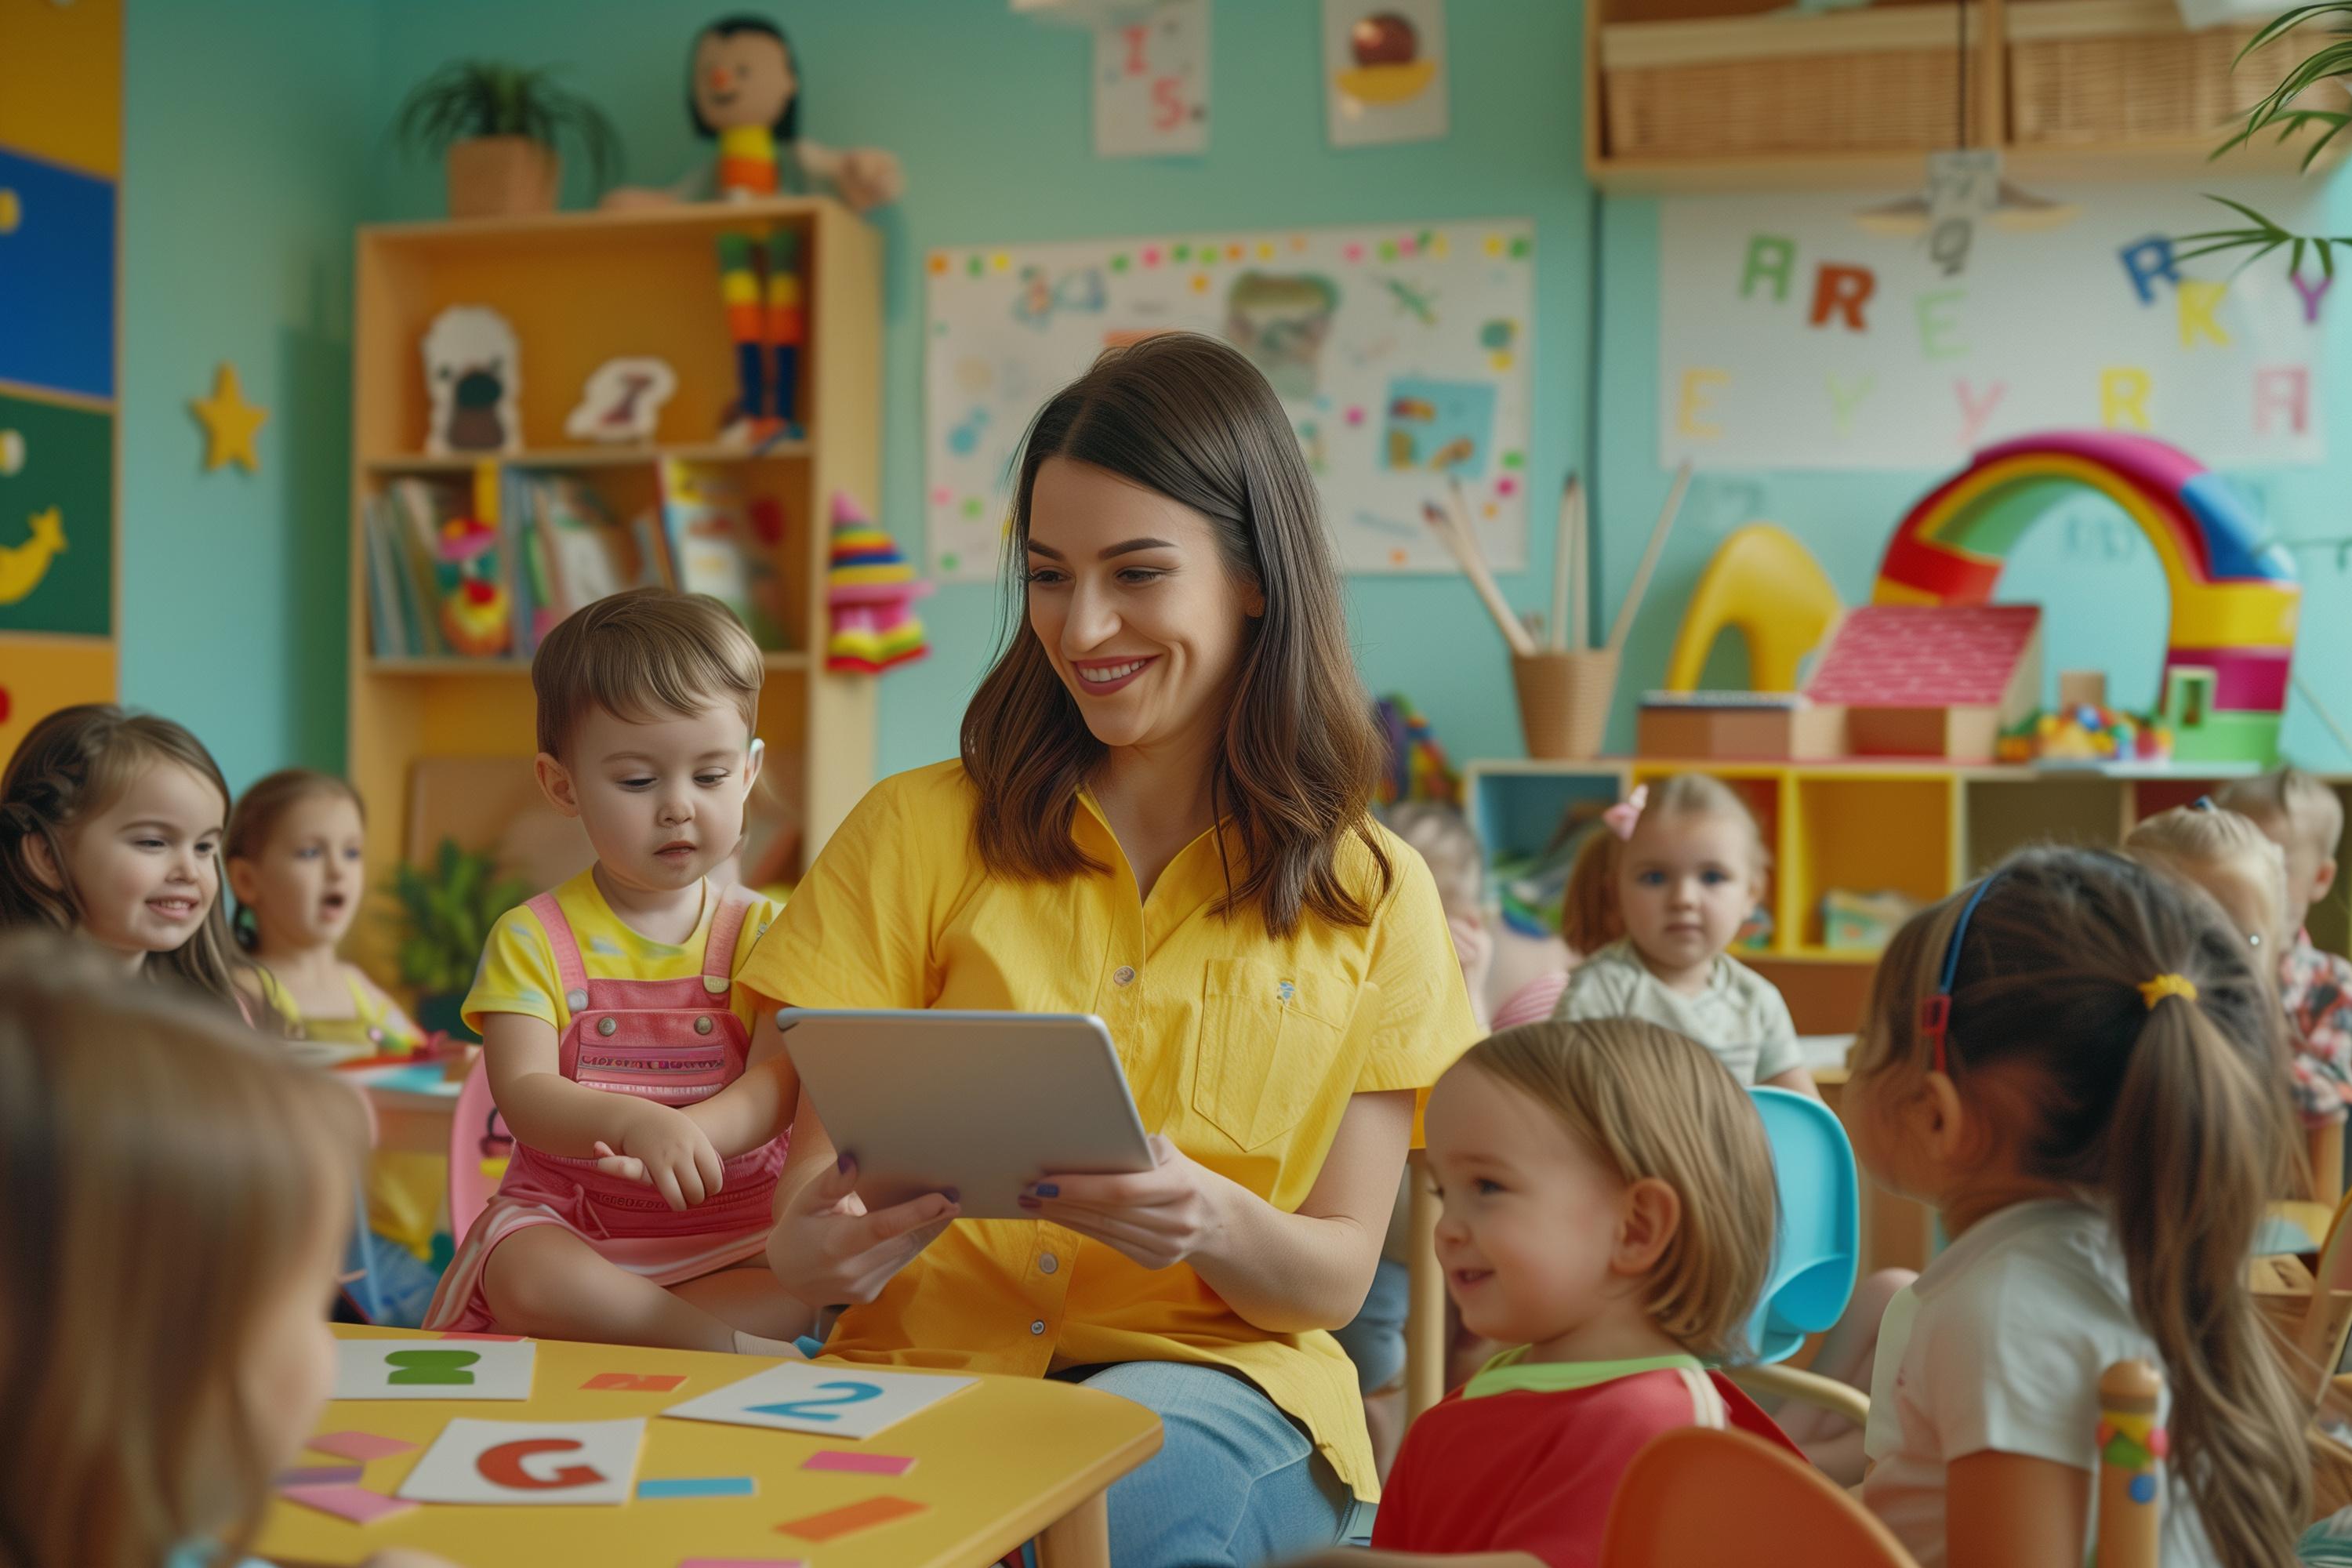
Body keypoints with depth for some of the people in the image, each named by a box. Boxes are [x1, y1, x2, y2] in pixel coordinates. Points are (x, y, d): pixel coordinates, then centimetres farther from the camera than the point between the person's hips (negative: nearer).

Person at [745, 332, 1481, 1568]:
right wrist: (811, 1247, -23)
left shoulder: (1373, 897, 7)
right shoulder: (917, 833, 7)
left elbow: (1338, 1275, 4)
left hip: (1213, 1383, 0)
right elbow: (820, 1160, 2)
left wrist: (1211, 1221, -20)